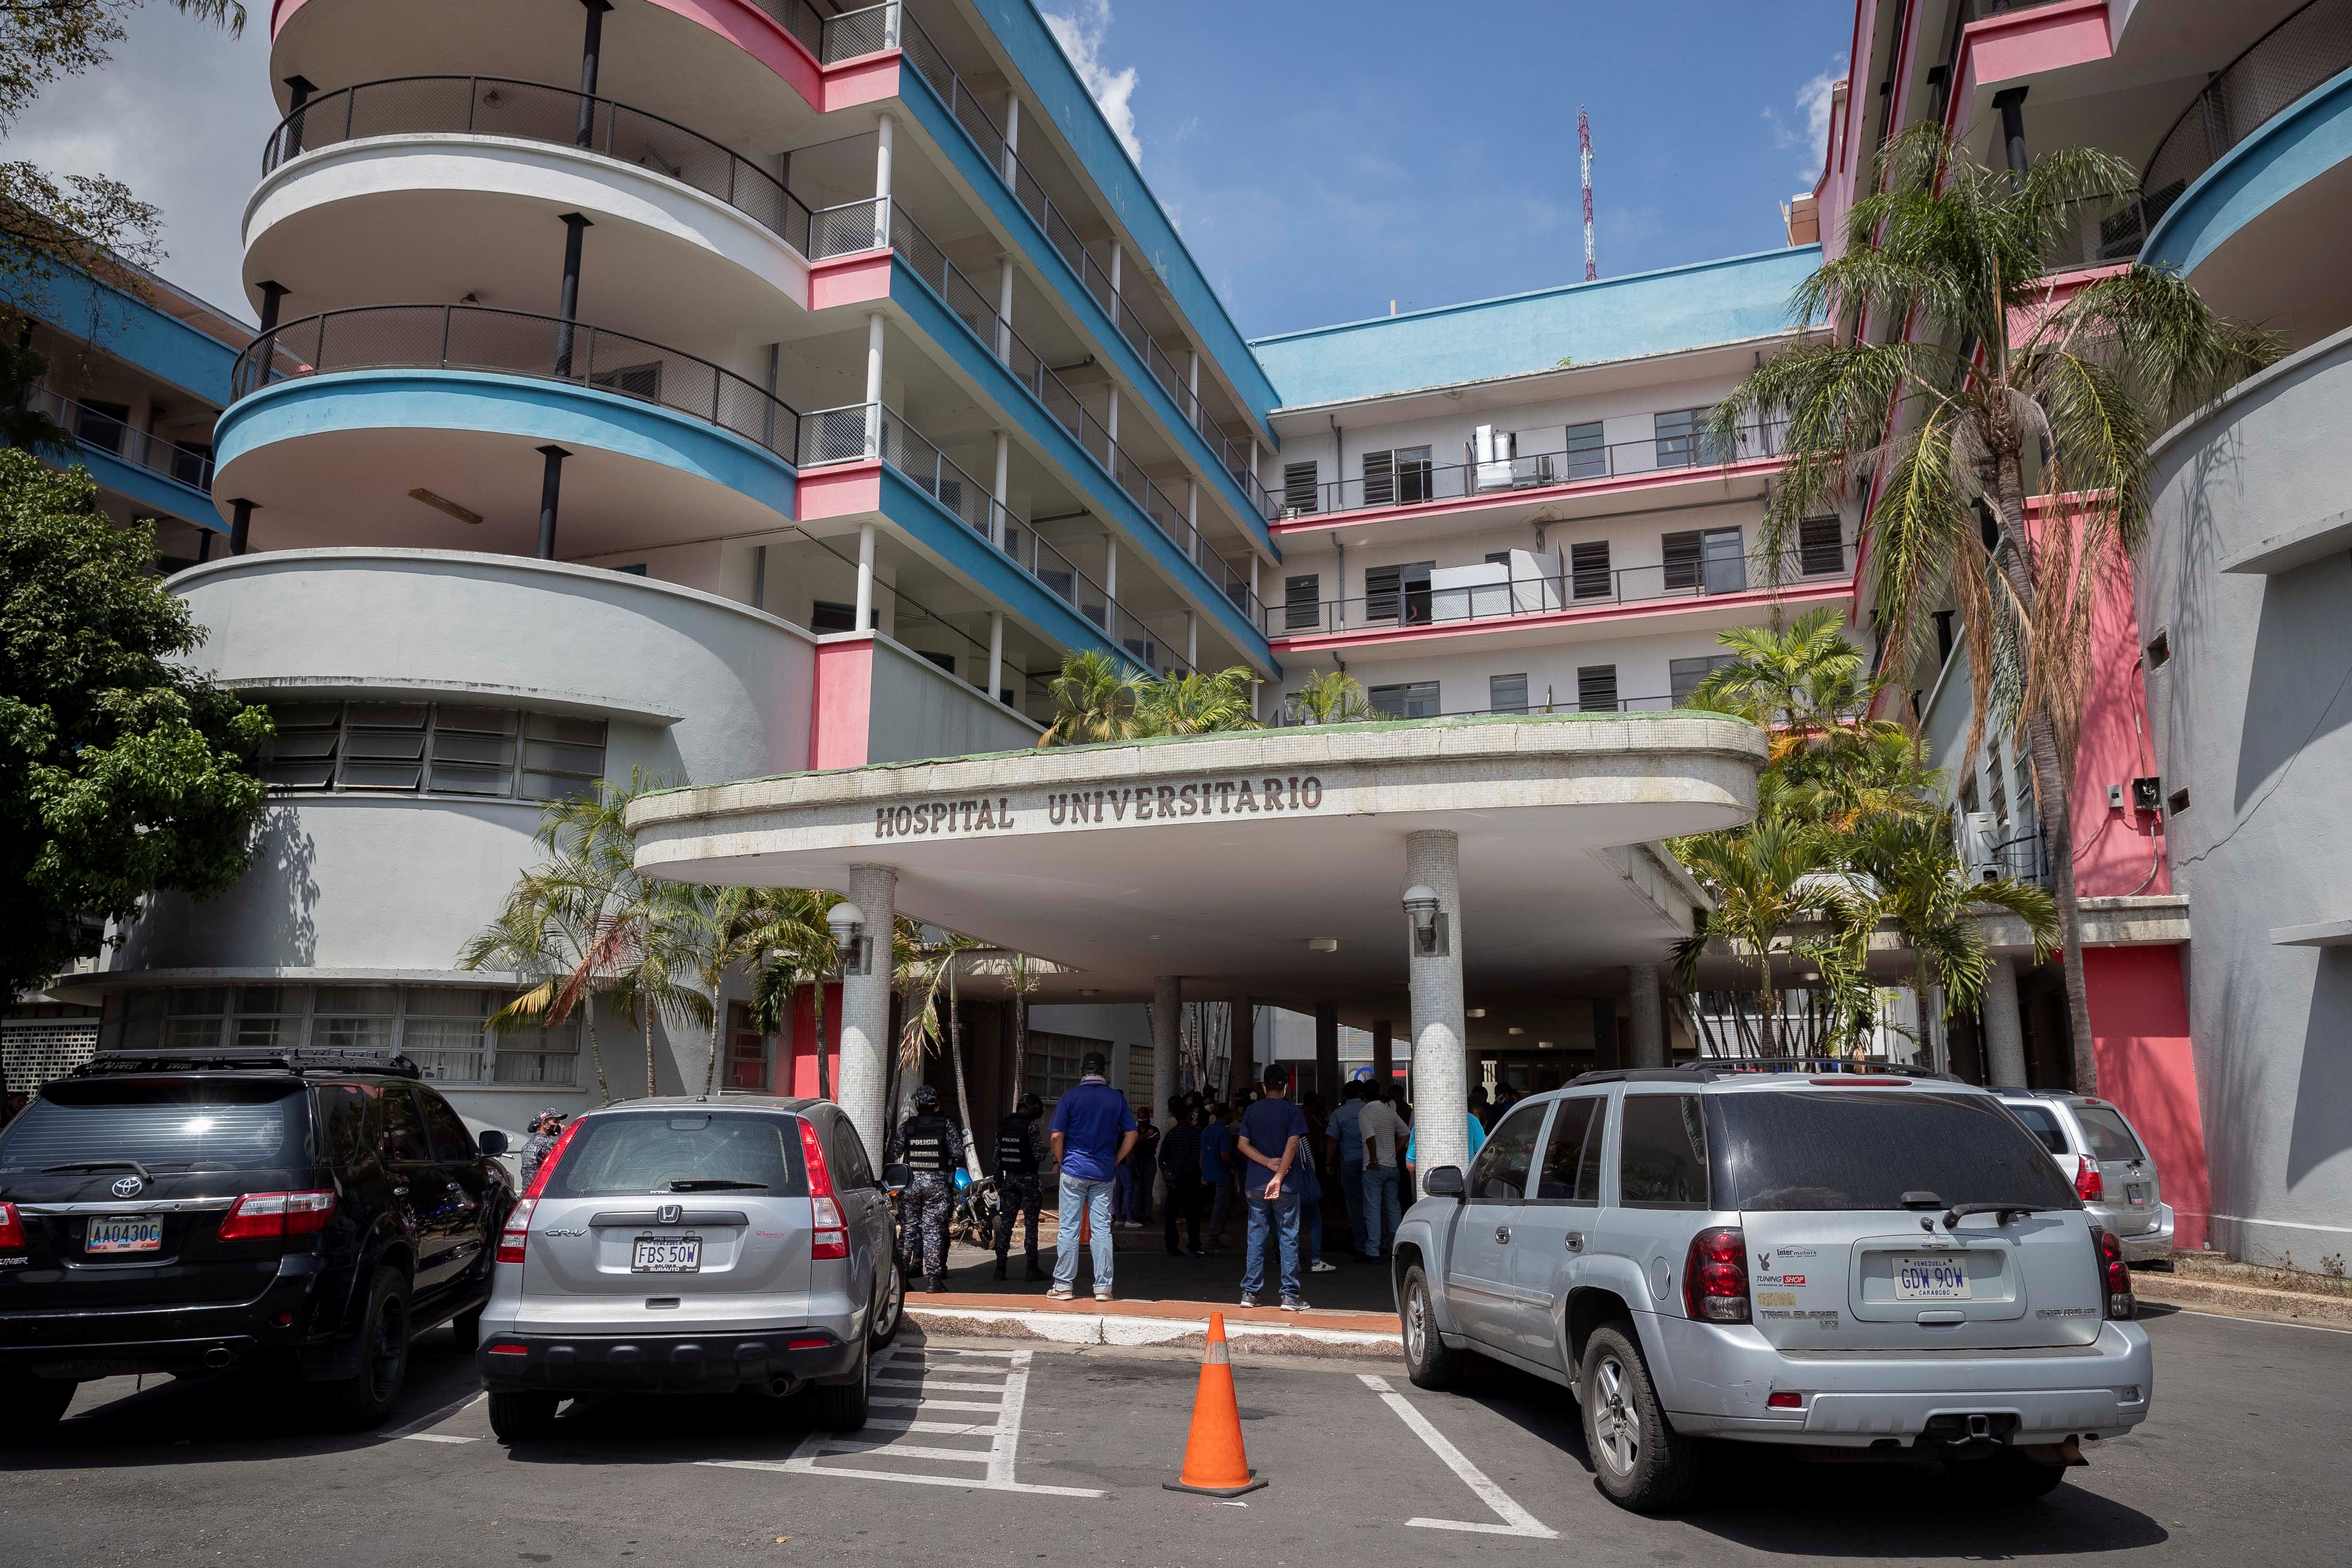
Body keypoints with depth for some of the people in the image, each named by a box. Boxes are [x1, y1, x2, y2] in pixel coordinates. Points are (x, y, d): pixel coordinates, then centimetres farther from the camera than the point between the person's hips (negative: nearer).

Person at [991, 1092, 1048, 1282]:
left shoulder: (1003, 1126, 7)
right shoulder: (1031, 1126, -12)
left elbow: (997, 1157, 9)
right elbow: (1039, 1155, -16)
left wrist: (999, 1184, 14)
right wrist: (1043, 1151, 7)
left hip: (1008, 1179, 5)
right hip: (1028, 1179, -5)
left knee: (1005, 1224, 8)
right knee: (1031, 1225, 1)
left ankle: (1000, 1268, 7)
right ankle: (1032, 1269, 2)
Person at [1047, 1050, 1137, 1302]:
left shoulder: (1070, 1098, -6)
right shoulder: (1117, 1099, 2)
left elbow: (1057, 1136, -7)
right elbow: (1131, 1135, 3)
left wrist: (1062, 1163, 7)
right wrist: (1115, 1161, 11)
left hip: (1074, 1171, -2)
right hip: (1104, 1173, 2)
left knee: (1069, 1228, 4)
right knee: (1102, 1229, 6)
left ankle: (1064, 1286, 8)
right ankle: (1103, 1288, 8)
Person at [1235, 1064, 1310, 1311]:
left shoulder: (1252, 1110, 6)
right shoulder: (1293, 1112, -4)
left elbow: (1242, 1144, 0)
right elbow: (1292, 1145, -14)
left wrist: (1268, 1162, -7)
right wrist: (1279, 1176, -17)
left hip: (1255, 1185, 3)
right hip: (1286, 1185, -3)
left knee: (1256, 1237, 9)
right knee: (1288, 1238, 2)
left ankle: (1250, 1292, 10)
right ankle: (1290, 1295, 1)